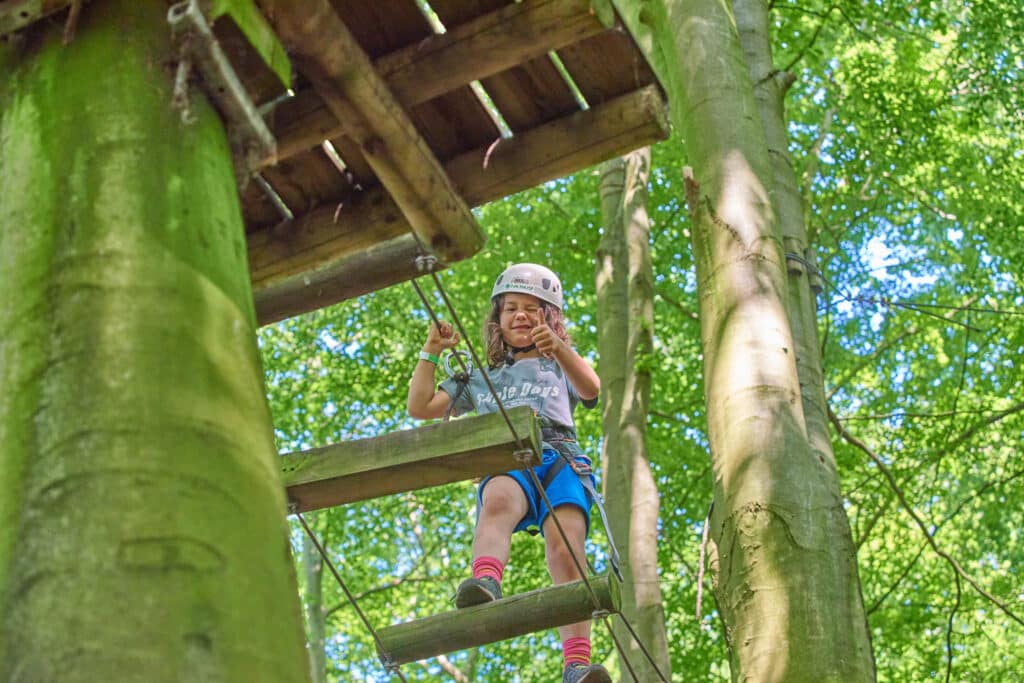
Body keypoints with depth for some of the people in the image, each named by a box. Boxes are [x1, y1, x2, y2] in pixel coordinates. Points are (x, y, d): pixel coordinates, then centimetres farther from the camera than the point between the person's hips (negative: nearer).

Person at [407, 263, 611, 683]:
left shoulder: (559, 367, 30)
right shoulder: (483, 378, 36)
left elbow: (591, 389, 5)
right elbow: (419, 408, 30)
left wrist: (558, 348, -13)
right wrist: (431, 353, 17)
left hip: (560, 456, 0)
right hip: (505, 461, 0)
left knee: (565, 547, -29)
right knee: (498, 502, -39)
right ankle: (485, 585, -68)